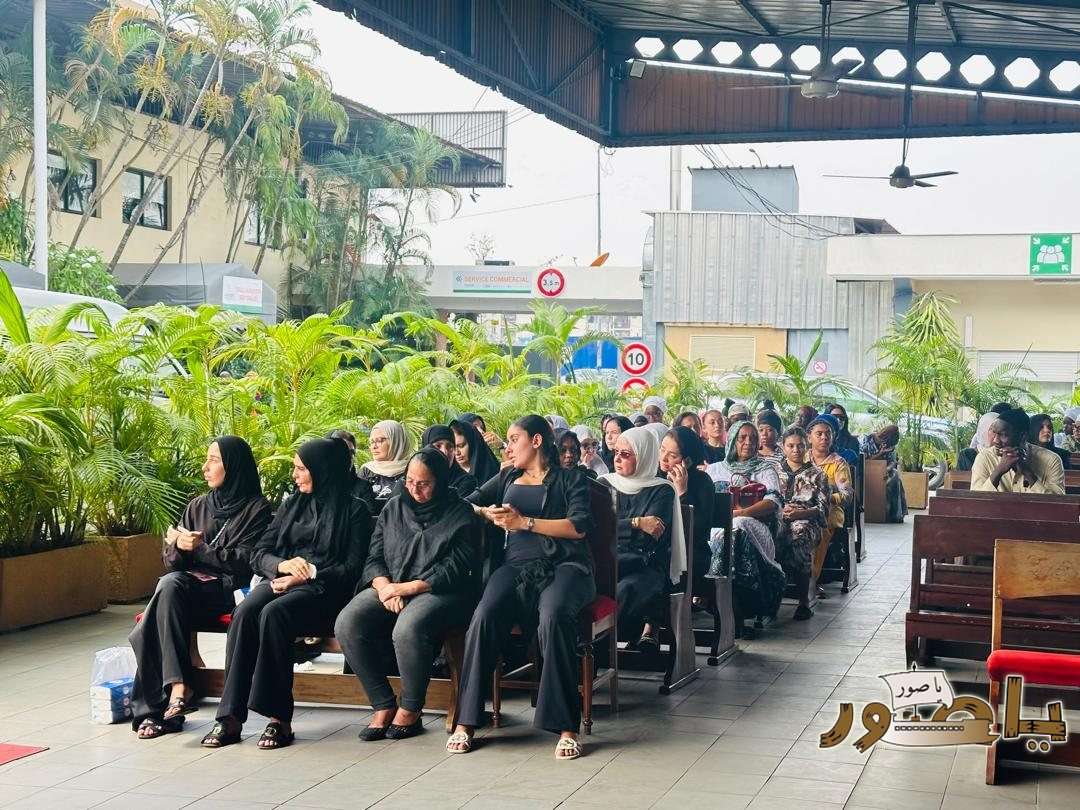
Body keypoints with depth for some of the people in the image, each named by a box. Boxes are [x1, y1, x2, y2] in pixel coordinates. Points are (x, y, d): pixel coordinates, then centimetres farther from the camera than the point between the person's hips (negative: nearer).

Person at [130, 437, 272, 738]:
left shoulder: (257, 508, 3)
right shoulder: (199, 506, 20)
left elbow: (247, 562, -7)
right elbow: (172, 561, 16)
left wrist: (200, 548, -9)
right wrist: (176, 546, -6)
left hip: (228, 589, -5)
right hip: (192, 582, 5)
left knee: (171, 585, -32)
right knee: (169, 583, -31)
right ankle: (176, 684, -37)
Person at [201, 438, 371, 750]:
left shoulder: (354, 510, 6)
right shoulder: (292, 505, 22)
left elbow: (352, 567, -3)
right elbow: (258, 554, 16)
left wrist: (305, 574, -13)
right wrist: (283, 565, -7)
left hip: (323, 588, -5)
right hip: (280, 580, 5)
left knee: (273, 613, -35)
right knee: (245, 611, -29)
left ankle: (279, 718, -32)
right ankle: (230, 716, -31)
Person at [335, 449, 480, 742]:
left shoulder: (460, 514, 3)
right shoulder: (394, 508, 17)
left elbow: (455, 568, -7)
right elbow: (374, 557, 13)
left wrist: (407, 588, -16)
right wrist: (384, 586, -10)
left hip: (438, 593, -5)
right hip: (389, 588, 5)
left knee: (407, 630, -38)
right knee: (347, 625, -24)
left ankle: (411, 711, -13)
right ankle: (383, 705, -12)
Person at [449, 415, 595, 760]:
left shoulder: (570, 479, 14)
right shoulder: (507, 477, 28)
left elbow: (579, 526, -2)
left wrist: (524, 521, -7)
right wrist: (488, 514, 0)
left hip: (563, 565, -3)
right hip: (517, 565, 3)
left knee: (553, 616, -37)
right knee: (484, 616, -29)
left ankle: (566, 726, -35)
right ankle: (465, 721, -25)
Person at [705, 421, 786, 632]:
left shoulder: (766, 469, 20)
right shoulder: (714, 469, 27)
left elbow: (773, 502, 2)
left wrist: (740, 513, -13)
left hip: (754, 525, -1)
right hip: (717, 526, 1)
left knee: (737, 530, -39)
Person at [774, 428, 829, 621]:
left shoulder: (817, 474, 18)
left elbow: (823, 508, 6)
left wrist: (800, 513, -12)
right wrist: (782, 510, -6)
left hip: (807, 521, -2)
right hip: (778, 519, 2)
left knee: (799, 534, -39)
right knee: (776, 536, -37)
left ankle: (804, 600, -32)